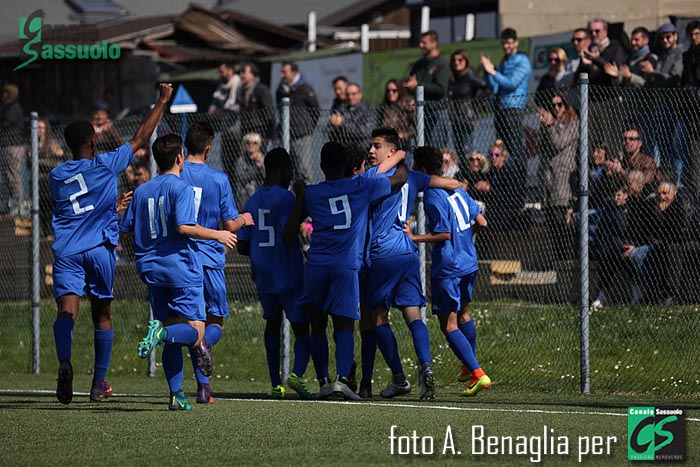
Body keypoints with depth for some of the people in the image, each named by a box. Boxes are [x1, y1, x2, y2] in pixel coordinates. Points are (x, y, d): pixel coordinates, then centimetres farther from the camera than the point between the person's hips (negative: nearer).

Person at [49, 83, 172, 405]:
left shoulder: (56, 176, 12)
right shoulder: (106, 165, 2)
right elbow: (141, 139, 9)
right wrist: (162, 102, 19)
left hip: (66, 252, 1)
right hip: (99, 249, -1)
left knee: (67, 310, -14)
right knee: (102, 315, 12)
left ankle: (64, 363, -40)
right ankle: (99, 383, 14)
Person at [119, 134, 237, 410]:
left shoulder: (141, 191, 11)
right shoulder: (181, 188, -7)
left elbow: (124, 229, 13)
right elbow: (184, 227, -19)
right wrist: (218, 235, -7)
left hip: (152, 270, 6)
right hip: (181, 267, -6)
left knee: (173, 339, 11)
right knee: (195, 333, -5)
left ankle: (176, 395, 1)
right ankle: (163, 332, -35)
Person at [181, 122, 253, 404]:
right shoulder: (218, 179, -6)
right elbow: (230, 225, -4)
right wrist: (244, 219, 17)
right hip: (210, 257, -2)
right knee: (216, 319, 9)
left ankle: (203, 385, 6)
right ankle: (205, 343, -27)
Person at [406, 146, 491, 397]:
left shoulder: (433, 197, -16)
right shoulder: (456, 189, 8)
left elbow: (443, 234, -22)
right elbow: (481, 221, 11)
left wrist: (414, 238, -18)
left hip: (447, 268, -9)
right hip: (469, 263, 9)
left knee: (449, 325, -5)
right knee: (463, 313, 27)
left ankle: (478, 373, -15)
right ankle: (469, 365, 42)